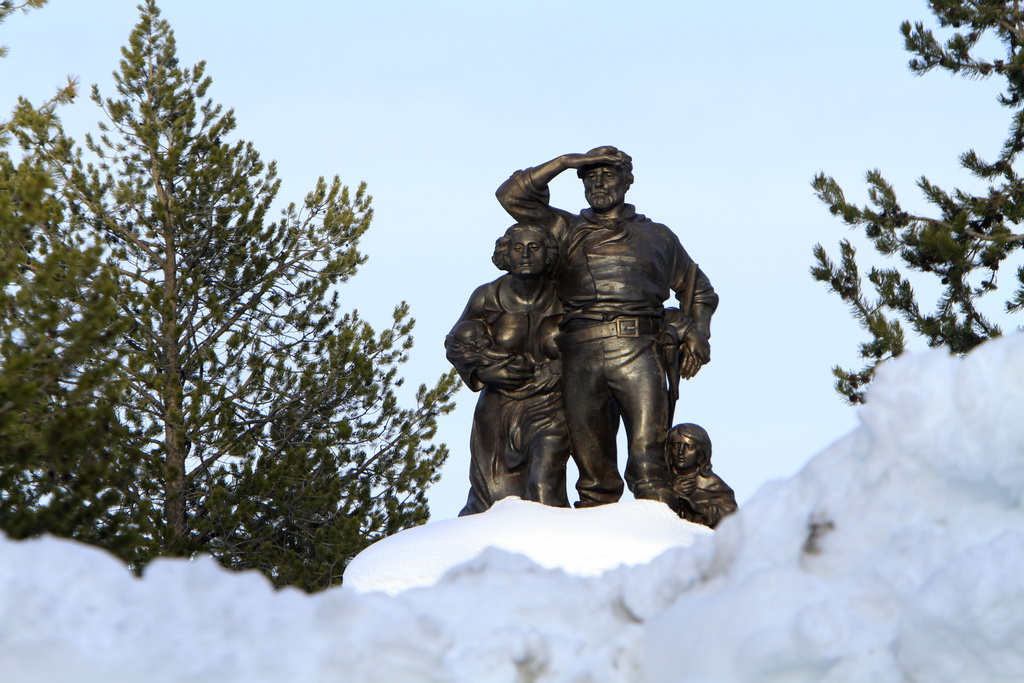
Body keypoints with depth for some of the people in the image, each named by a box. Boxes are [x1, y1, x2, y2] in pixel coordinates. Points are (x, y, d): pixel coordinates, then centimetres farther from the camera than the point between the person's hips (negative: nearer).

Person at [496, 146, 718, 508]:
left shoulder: (656, 236, 24)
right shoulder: (566, 230, 23)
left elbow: (698, 290, 32)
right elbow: (512, 194, 16)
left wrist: (696, 333, 14)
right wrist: (564, 162, 13)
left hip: (636, 352, -2)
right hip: (581, 359, 2)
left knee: (647, 457, -17)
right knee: (592, 468, -2)